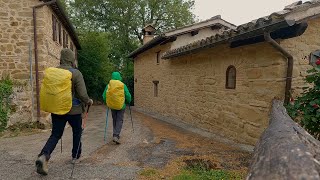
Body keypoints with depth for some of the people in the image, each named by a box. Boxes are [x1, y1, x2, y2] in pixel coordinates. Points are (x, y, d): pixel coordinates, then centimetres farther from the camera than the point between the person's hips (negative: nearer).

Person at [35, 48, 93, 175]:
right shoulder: (76, 73, -14)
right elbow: (82, 94, -18)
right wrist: (89, 101, 2)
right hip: (73, 109, -3)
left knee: (55, 134, 13)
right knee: (77, 132, 18)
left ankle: (44, 156, -8)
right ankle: (75, 156, 30)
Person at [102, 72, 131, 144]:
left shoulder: (108, 85, -4)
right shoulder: (123, 85, -9)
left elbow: (104, 96, -1)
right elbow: (128, 96, -6)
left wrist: (108, 103, 17)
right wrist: (128, 102, 14)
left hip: (112, 106, 3)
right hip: (121, 106, -3)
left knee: (114, 120, 19)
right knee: (119, 120, 4)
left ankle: (115, 135, 25)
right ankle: (116, 136, -8)